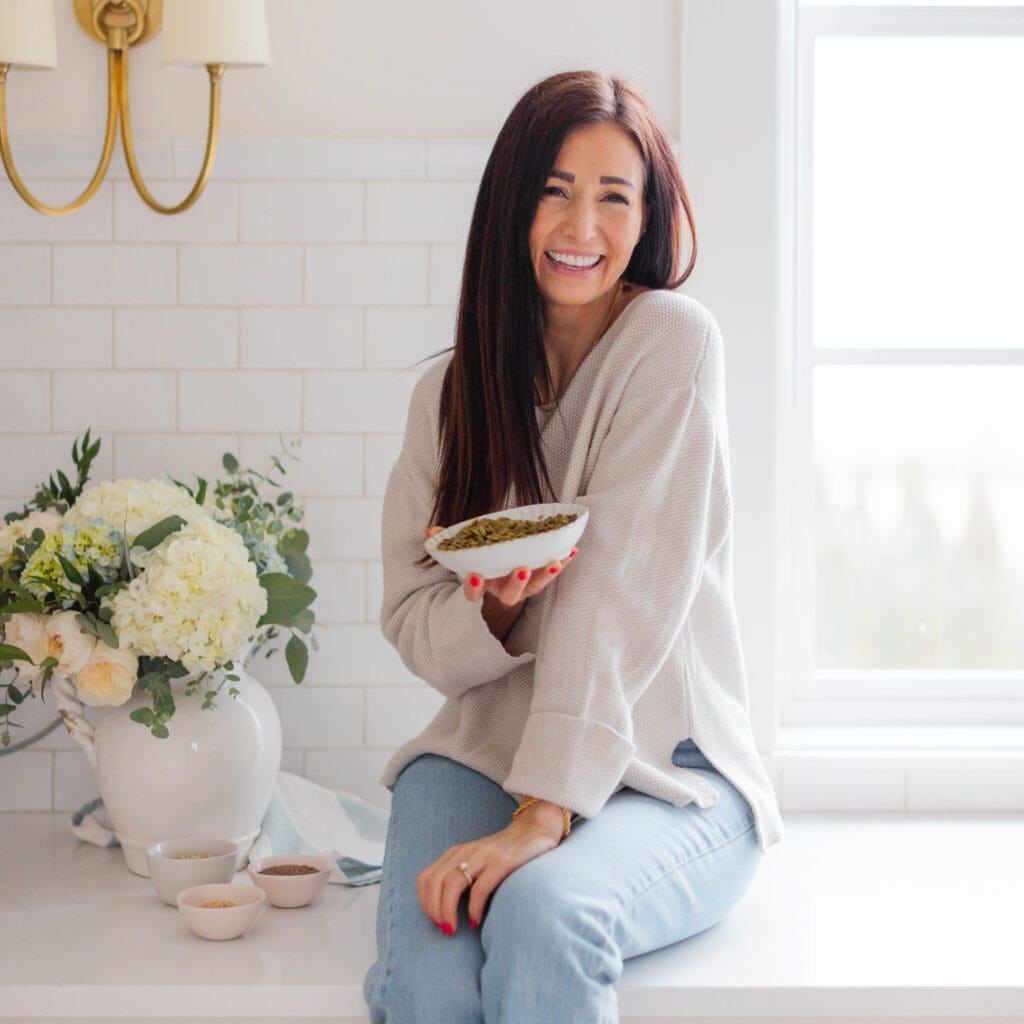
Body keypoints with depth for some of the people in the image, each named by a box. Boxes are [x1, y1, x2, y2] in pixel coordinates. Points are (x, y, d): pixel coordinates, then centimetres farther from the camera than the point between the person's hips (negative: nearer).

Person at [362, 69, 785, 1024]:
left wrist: (543, 814, -25)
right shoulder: (449, 391, 7)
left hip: (666, 777, -3)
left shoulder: (672, 341, -8)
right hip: (482, 753, 3)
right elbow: (414, 624, 6)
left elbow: (623, 594, -17)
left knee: (542, 918, -34)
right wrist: (494, 605, -17)